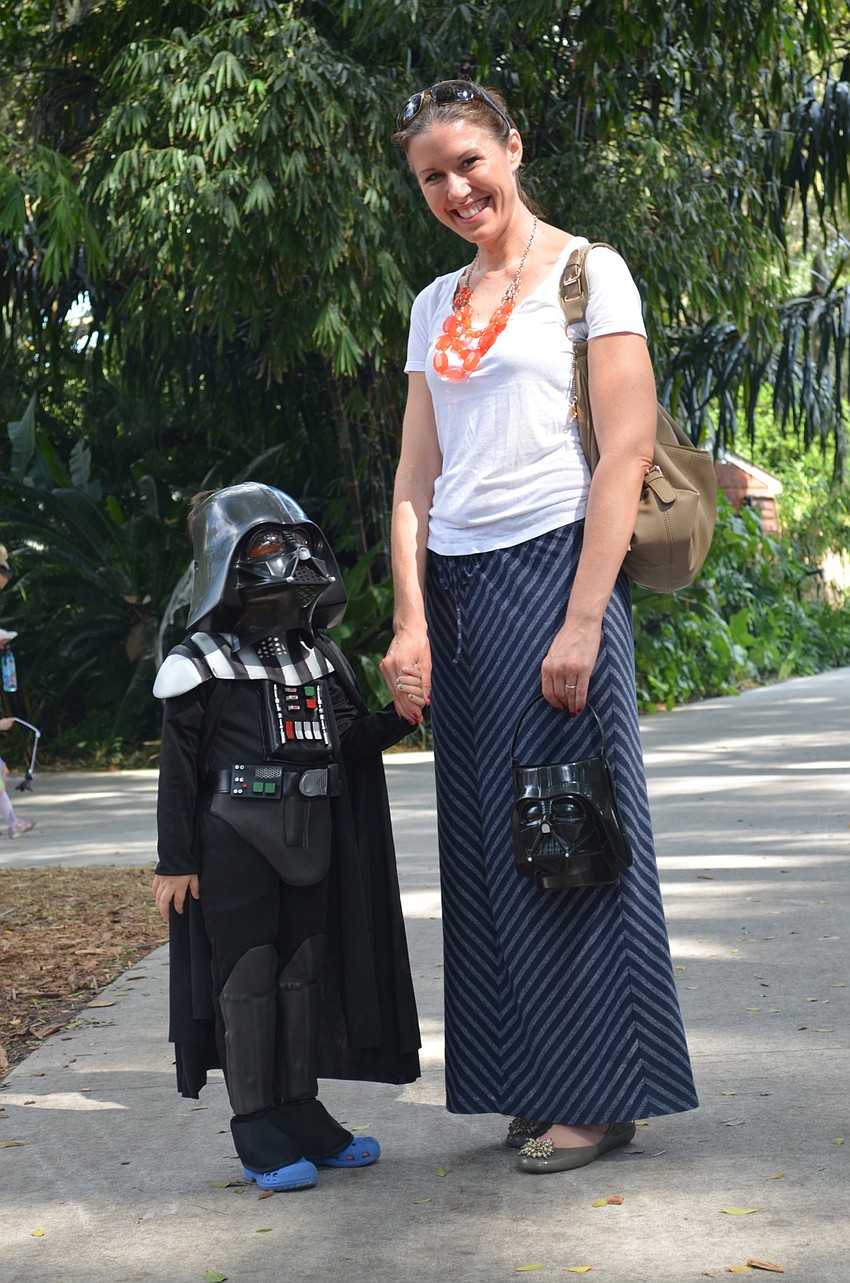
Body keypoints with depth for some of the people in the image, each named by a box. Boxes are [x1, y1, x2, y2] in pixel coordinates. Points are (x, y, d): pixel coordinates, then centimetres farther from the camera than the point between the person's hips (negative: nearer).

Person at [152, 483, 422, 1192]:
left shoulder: (322, 658, 11)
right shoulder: (201, 665, -6)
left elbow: (349, 744, 14)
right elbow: (180, 767, -6)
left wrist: (399, 718, -5)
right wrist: (176, 861, -7)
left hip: (312, 839, 6)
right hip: (235, 845, -6)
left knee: (309, 970, 10)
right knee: (248, 974, -2)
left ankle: (303, 1111, 21)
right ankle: (257, 1131, 6)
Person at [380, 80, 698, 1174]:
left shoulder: (588, 274, -1)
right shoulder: (436, 306, 16)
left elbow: (627, 453, -9)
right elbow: (415, 478, 13)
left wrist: (583, 619, -17)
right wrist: (411, 619, 2)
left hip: (552, 569, -6)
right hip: (457, 587, 6)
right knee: (486, 843, 7)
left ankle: (601, 1094, 8)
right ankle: (536, 1085, 18)